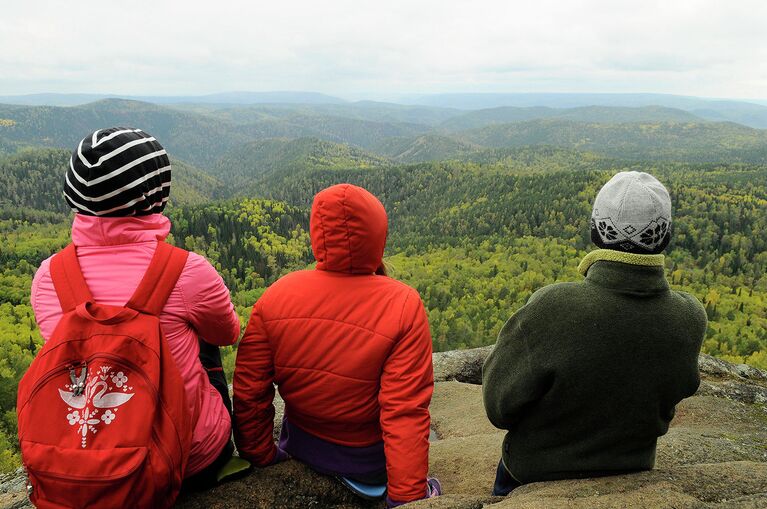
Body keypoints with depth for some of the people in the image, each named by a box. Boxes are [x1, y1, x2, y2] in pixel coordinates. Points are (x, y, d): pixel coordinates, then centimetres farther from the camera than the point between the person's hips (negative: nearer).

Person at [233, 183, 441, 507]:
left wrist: (262, 457, 5)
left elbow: (249, 393, -10)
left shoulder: (275, 298, -17)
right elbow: (406, 415, -25)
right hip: (369, 461, -2)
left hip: (302, 449, 3)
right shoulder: (403, 307, -26)